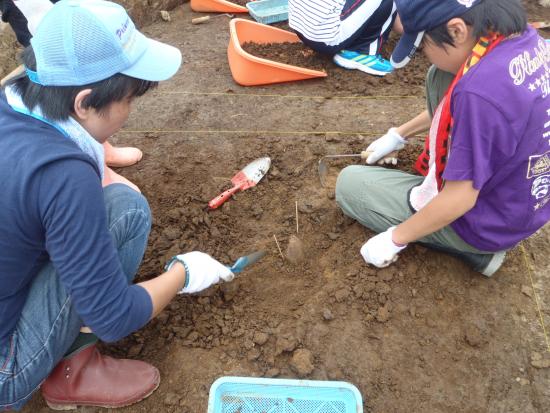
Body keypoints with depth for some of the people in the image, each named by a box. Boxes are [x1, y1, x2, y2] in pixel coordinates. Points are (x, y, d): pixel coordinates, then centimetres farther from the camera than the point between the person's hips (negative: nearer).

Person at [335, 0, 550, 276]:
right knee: (440, 77, 10)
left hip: (487, 220, -8)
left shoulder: (481, 91, -37)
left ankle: (475, 247, 1)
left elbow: (459, 199, -28)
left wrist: (394, 239, -12)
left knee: (349, 184, 4)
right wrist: (399, 134, 18)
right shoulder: (524, 37, -8)